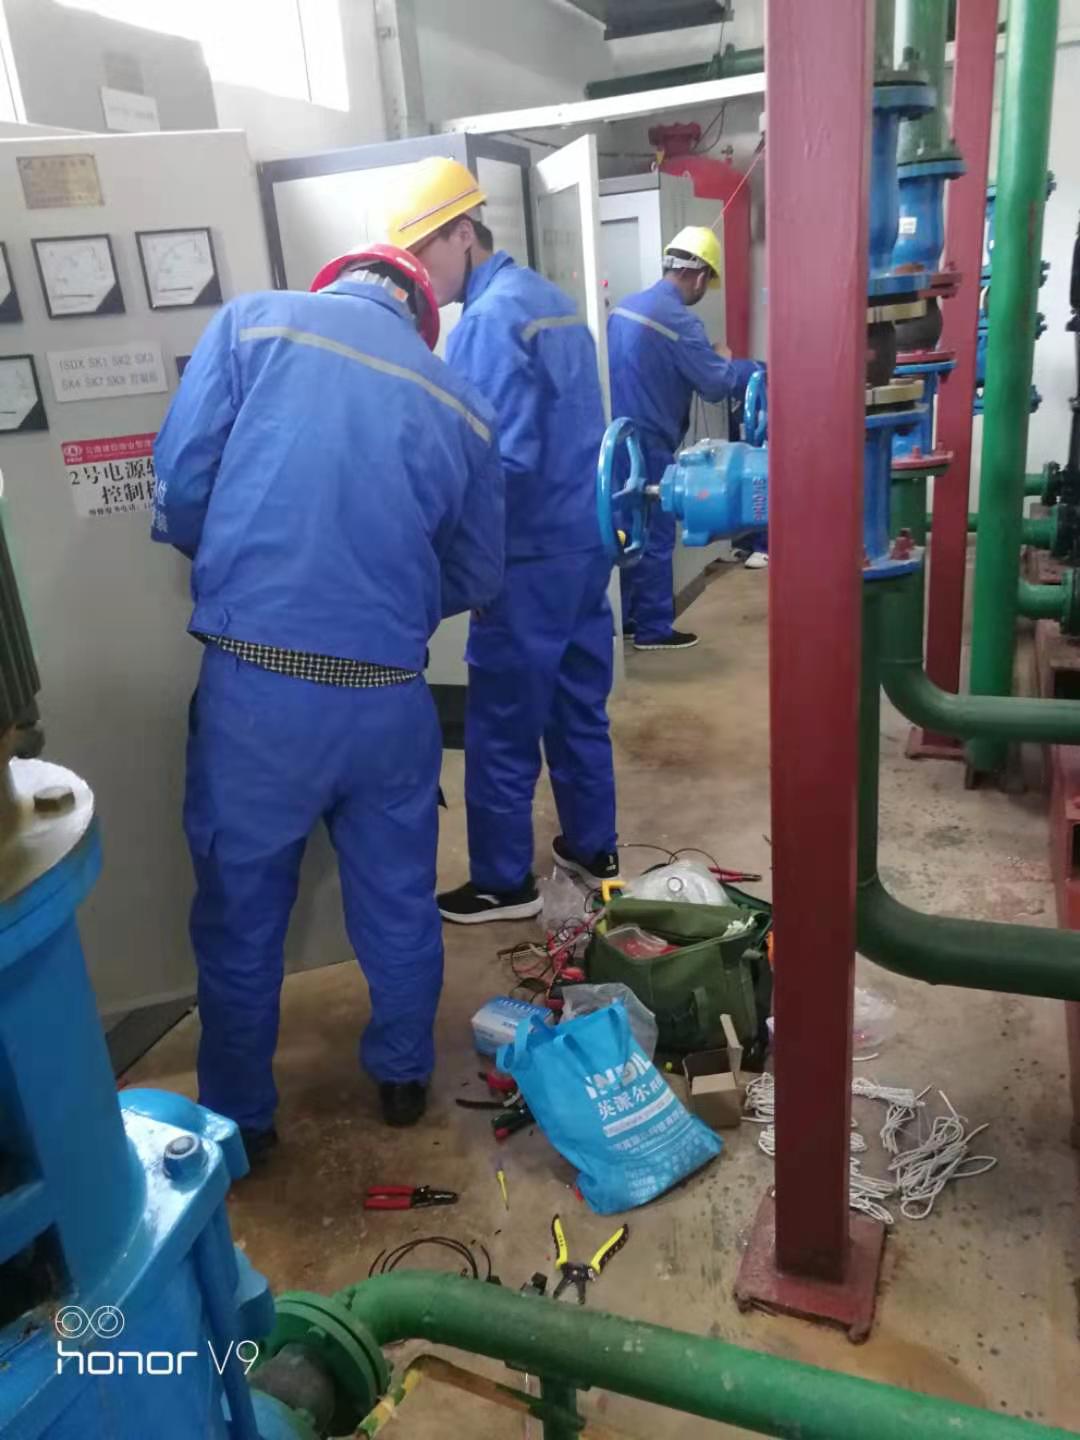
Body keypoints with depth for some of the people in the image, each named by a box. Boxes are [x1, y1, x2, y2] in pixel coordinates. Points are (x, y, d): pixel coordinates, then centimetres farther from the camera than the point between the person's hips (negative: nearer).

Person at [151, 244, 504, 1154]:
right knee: (399, 903, 21)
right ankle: (403, 1077, 42)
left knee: (240, 916, 16)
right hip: (389, 695, 2)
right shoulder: (462, 404, 10)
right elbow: (477, 579, 14)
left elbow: (180, 488, -2)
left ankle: (239, 1118, 34)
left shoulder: (253, 323, 4)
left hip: (256, 685, -1)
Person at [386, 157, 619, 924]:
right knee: (580, 708, 18)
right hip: (587, 539, 9)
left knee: (502, 726, 3)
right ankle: (593, 847, 32)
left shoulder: (491, 318, -16)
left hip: (531, 555, -9)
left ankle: (505, 882, 16)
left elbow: (504, 461, -24)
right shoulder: (554, 298, 13)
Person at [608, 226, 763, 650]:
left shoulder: (624, 306, 10)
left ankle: (624, 618, 24)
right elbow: (718, 385, -15)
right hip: (648, 445, -8)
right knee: (654, 537, 1)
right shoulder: (679, 320, -16)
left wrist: (712, 359, 24)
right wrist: (758, 369, 3)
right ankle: (654, 629, 10)